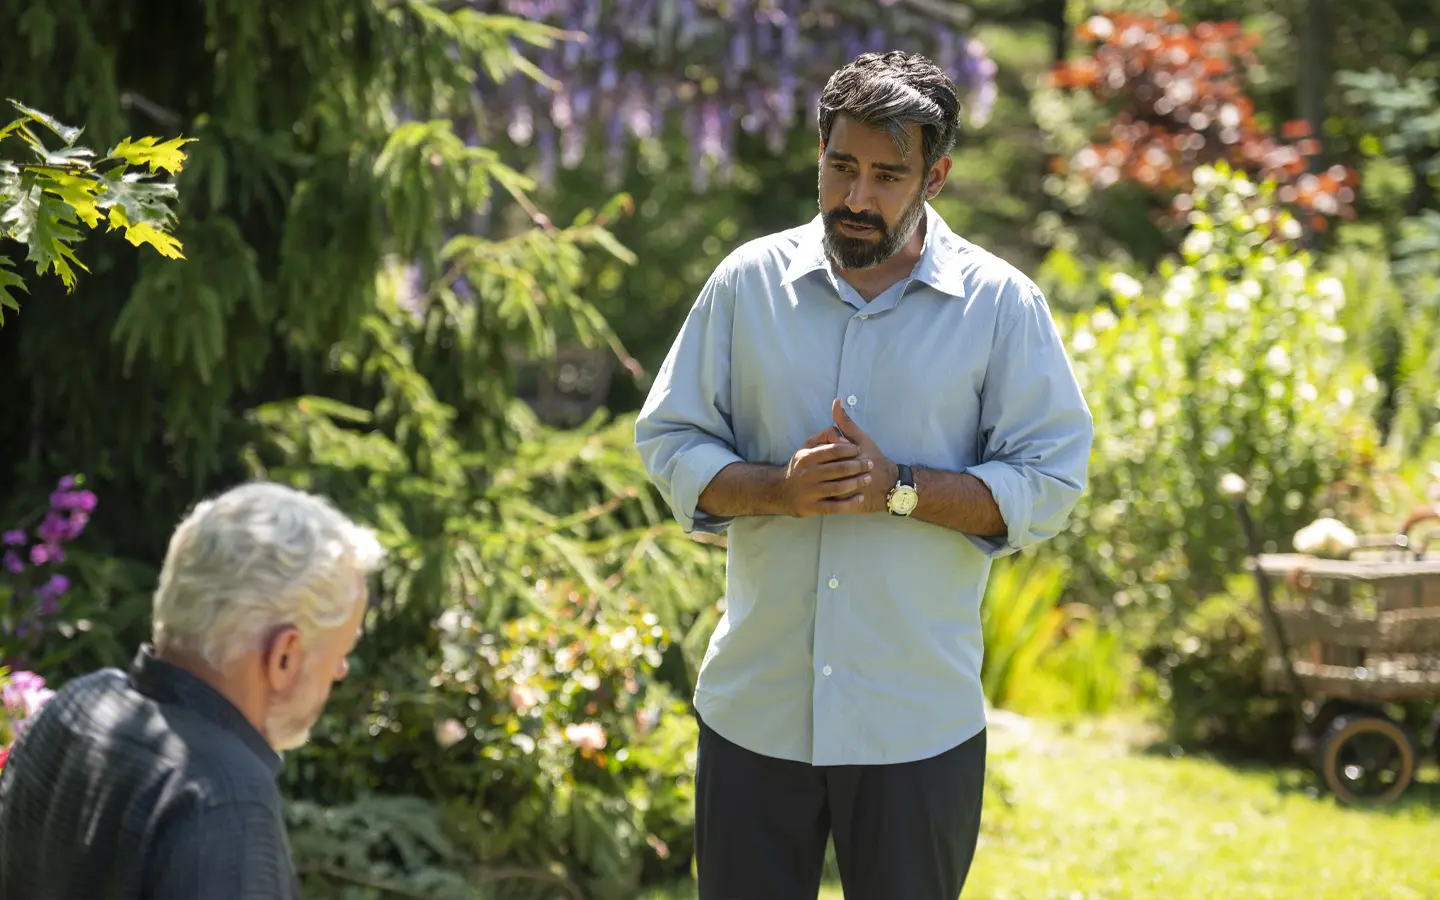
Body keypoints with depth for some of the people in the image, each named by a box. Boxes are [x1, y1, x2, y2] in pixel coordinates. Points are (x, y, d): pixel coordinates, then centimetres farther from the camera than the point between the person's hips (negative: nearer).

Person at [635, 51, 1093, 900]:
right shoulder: (748, 281, 3)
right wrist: (779, 488, -15)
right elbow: (669, 441, 5)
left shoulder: (1001, 304, -2)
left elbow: (1049, 484, -4)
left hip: (919, 722, -1)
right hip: (755, 703, 1)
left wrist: (898, 489, -18)